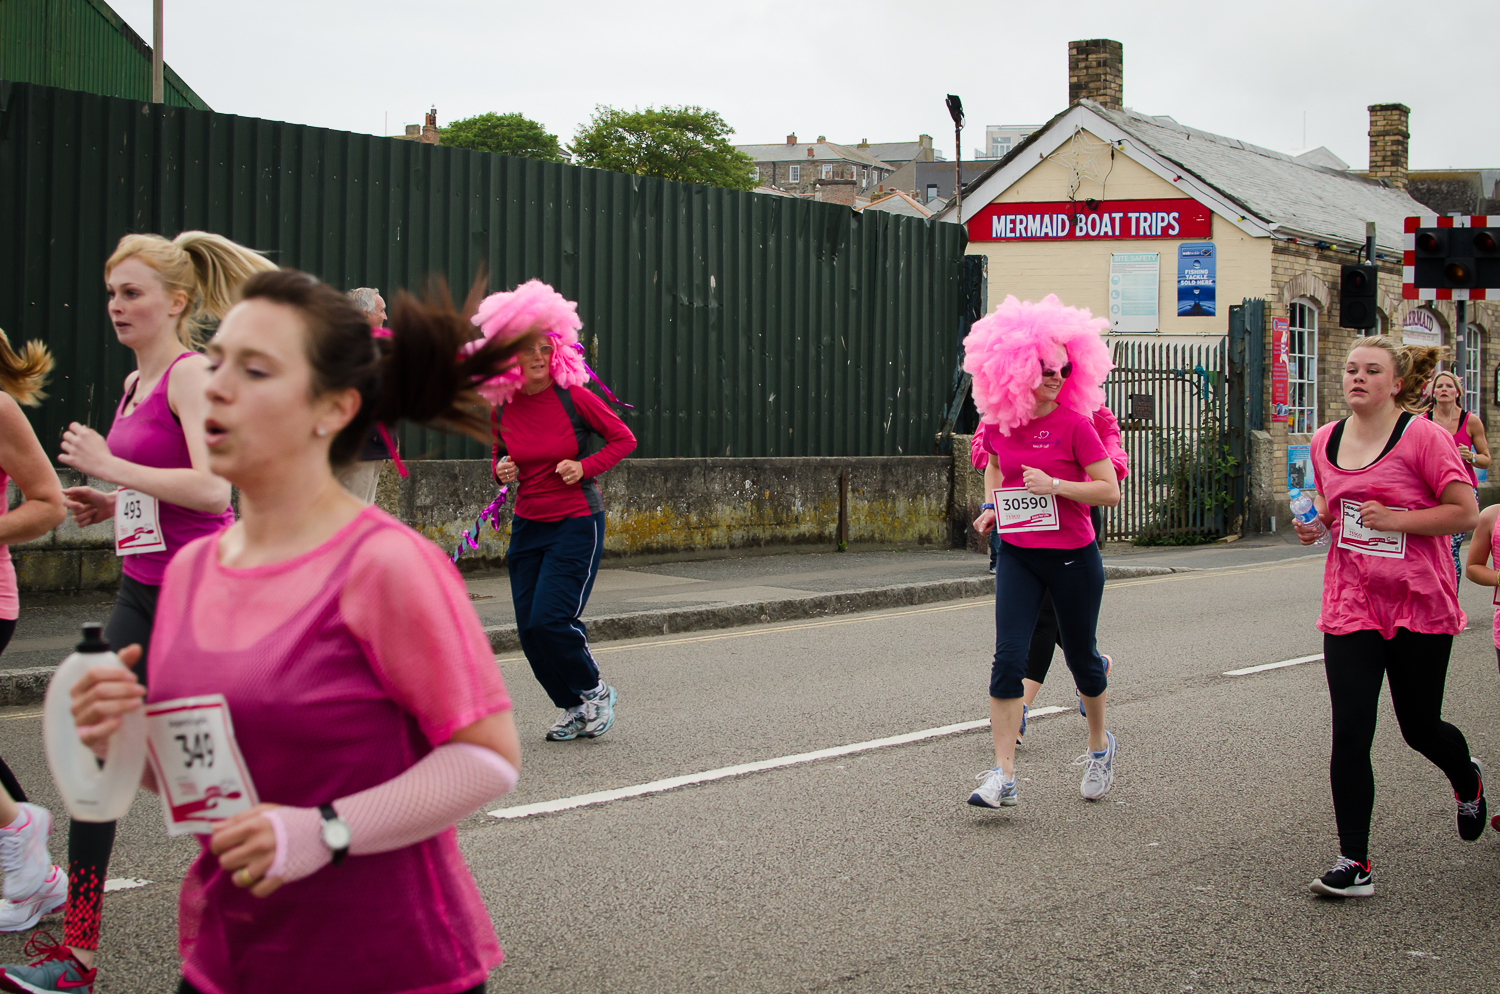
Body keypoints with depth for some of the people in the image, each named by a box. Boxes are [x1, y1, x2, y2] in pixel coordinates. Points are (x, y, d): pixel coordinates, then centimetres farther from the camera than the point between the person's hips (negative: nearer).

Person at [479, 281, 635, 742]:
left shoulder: (573, 397, -11)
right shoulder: (502, 410, 0)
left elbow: (623, 438, -1)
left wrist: (585, 467, -14)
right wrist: (503, 471, -5)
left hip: (577, 522, -5)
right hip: (528, 526, 5)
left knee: (549, 621, -15)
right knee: (529, 630, 2)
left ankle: (594, 691, 11)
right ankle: (573, 708, 22)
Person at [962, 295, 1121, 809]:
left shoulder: (1073, 423, -12)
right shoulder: (998, 423, 1)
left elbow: (1110, 491, -12)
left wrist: (1053, 485, -21)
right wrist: (992, 506, 8)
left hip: (1073, 558, -3)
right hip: (1017, 555, 3)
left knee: (1080, 656, 13)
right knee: (1008, 659, -9)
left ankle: (1100, 743, 40)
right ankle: (1003, 776, -9)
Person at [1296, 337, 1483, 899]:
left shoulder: (1422, 437, -10)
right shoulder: (1325, 440, 6)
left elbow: (1465, 513, -11)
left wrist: (1396, 519, -20)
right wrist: (1316, 523, 2)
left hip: (1419, 606, -3)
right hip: (1350, 606, 3)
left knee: (1419, 727, 12)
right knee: (1350, 735, -5)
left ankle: (1467, 781, 48)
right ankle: (1353, 863, 0)